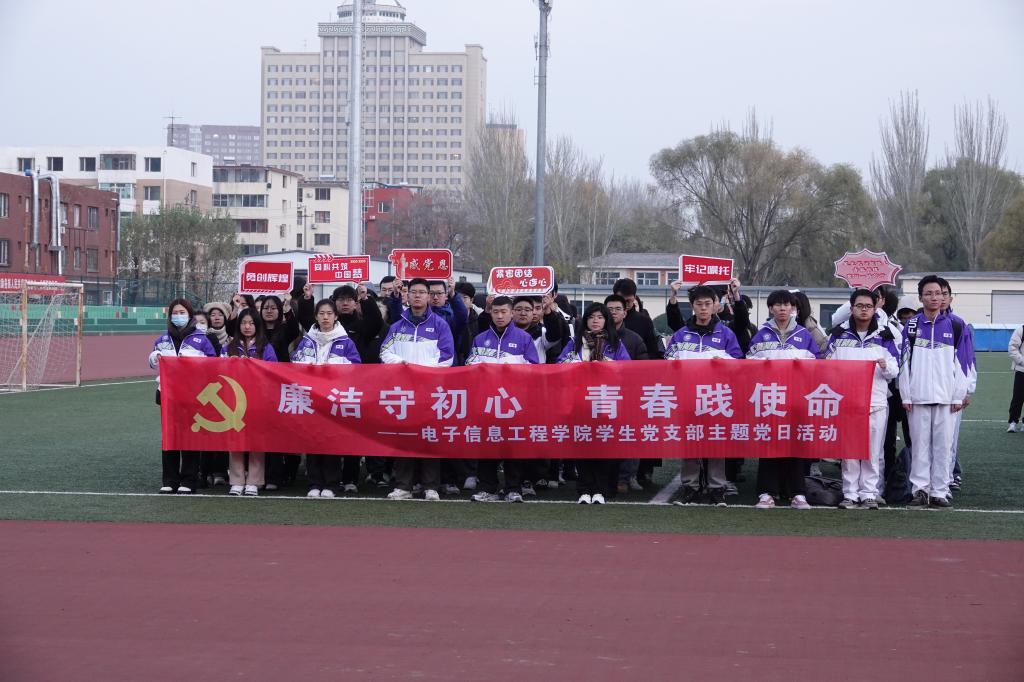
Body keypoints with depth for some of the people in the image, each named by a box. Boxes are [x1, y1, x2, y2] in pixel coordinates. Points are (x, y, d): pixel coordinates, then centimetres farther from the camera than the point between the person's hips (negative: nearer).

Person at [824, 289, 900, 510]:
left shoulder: (884, 335, 8)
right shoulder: (838, 334, 8)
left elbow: (895, 370, 7)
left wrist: (886, 366, -14)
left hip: (876, 401, 0)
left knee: (873, 451, 0)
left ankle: (869, 493, 6)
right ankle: (850, 493, 6)